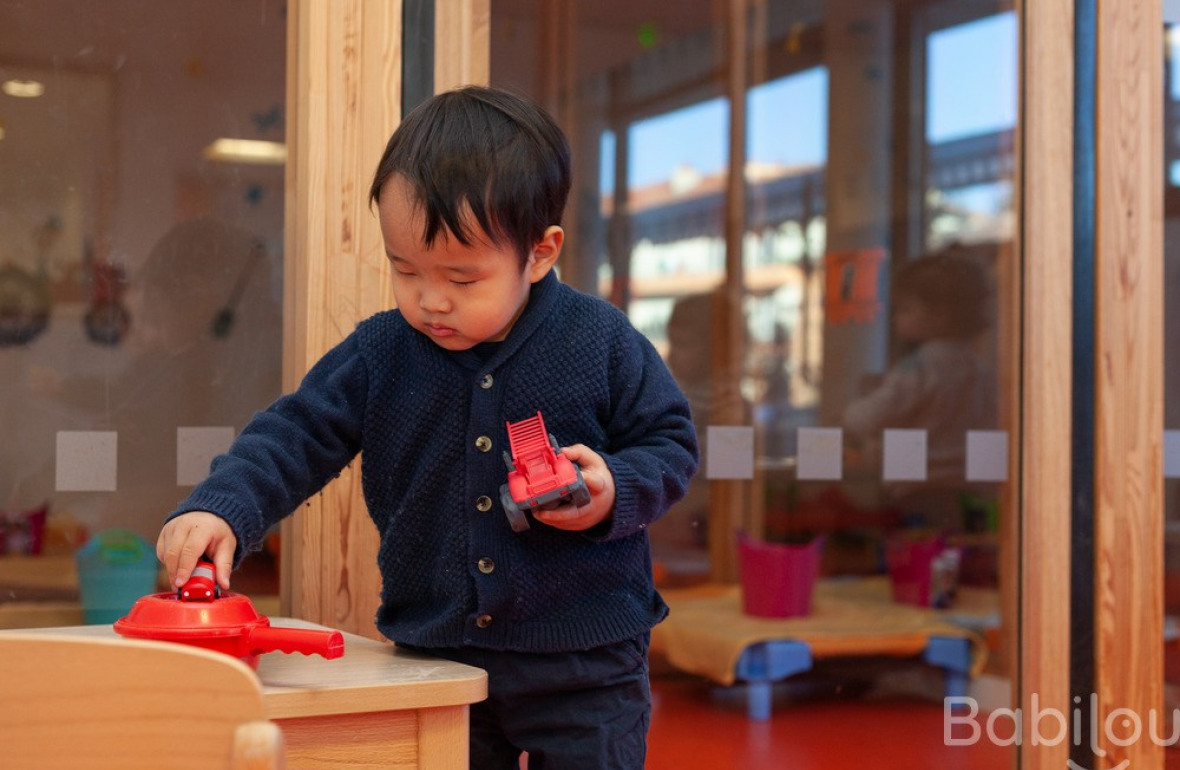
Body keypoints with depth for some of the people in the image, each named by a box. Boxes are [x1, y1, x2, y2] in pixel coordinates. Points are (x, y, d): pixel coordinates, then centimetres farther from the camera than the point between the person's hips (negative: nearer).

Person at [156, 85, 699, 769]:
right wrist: (220, 509, -18)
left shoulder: (603, 345, -9)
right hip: (433, 655, 3)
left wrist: (615, 492, -20)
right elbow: (297, 436, -2)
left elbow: (672, 440, -1)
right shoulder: (379, 354, -3)